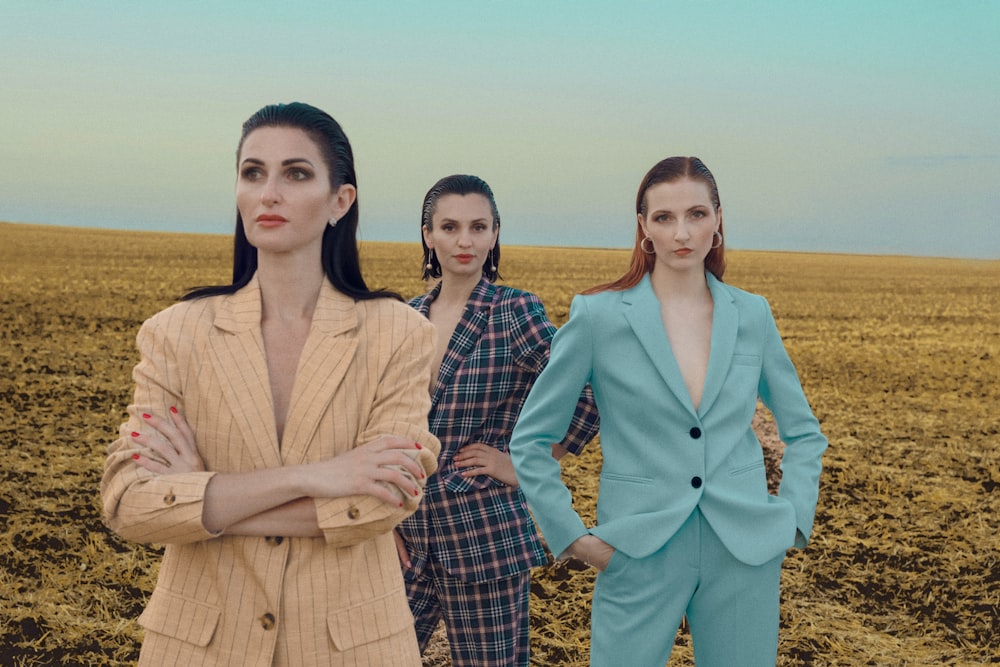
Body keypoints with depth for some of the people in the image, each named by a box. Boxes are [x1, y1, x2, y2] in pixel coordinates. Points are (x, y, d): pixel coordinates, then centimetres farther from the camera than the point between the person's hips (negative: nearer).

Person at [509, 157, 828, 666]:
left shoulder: (751, 314, 4)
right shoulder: (598, 315, -5)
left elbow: (804, 433, 16)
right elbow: (528, 443, 0)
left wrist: (794, 520, 5)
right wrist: (572, 537, -4)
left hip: (743, 552, 3)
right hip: (640, 554, -2)